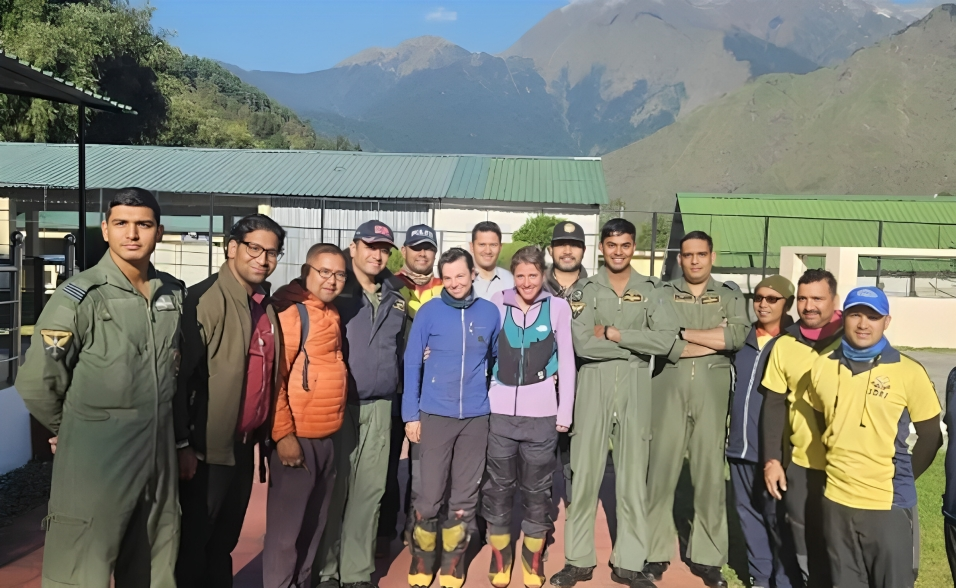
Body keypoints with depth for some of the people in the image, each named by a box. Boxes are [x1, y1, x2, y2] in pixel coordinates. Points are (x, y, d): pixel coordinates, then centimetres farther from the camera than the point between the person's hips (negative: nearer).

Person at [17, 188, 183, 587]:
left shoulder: (173, 294, 4)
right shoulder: (79, 297, -13)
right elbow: (36, 384, -9)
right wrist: (72, 430, 4)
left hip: (159, 454, 5)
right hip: (95, 458, -5)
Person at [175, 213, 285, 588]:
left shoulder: (266, 305, 9)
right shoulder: (204, 299, -14)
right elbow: (181, 374, -18)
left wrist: (266, 435, 13)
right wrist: (182, 444, -18)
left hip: (245, 446, 7)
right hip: (208, 448, -7)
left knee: (224, 543, 21)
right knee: (193, 545, 8)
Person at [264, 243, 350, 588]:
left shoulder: (331, 313, 11)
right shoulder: (289, 312, -14)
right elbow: (272, 377, -18)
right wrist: (283, 434, -20)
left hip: (327, 438, 8)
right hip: (298, 438, -8)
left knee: (314, 523, 19)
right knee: (286, 527, 3)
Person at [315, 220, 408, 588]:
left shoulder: (395, 296, 12)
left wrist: (399, 391, 15)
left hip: (380, 406, 4)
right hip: (336, 404, -4)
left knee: (370, 491, 8)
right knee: (333, 490, 4)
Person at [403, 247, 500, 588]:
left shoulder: (490, 313, 1)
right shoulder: (429, 312, -5)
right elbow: (411, 363, -2)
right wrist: (411, 414, -4)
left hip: (476, 417, 2)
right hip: (435, 415, -2)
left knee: (465, 496, 10)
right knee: (430, 495, 1)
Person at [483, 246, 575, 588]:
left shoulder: (558, 307, 1)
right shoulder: (496, 303, 2)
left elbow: (566, 360, 4)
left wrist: (565, 411, 1)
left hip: (541, 413, 0)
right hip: (500, 411, 1)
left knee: (537, 489, 10)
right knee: (498, 486, 8)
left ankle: (533, 560, 26)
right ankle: (500, 559, 25)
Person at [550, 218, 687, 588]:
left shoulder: (650, 290, 7)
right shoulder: (585, 289, 3)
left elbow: (668, 339, -8)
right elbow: (582, 344, -11)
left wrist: (614, 333, -10)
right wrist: (640, 347, -8)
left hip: (635, 388, 1)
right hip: (593, 386, -1)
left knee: (633, 476, 8)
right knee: (584, 473, 3)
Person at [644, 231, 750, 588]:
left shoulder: (731, 297, 10)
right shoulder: (662, 295, 7)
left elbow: (738, 336, -9)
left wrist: (684, 333, -8)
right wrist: (714, 339, -9)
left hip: (712, 396, 1)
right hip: (669, 393, -1)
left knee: (710, 475, 6)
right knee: (661, 472, 3)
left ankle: (707, 556, 18)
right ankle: (656, 553, 14)